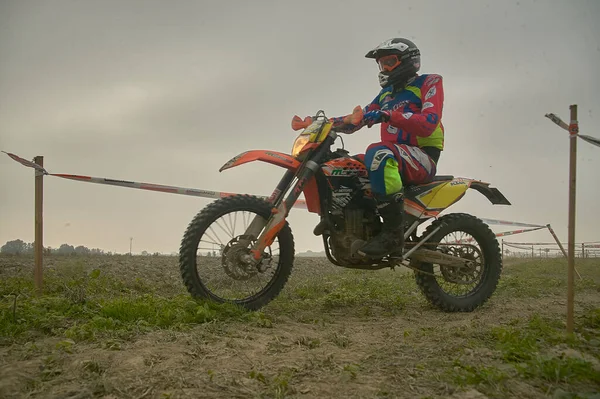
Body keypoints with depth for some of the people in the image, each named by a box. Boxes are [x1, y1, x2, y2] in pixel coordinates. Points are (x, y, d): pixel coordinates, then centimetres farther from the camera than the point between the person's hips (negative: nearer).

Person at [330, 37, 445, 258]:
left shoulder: (429, 83, 0)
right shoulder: (386, 93, 22)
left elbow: (428, 124, -17)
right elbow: (358, 119, 16)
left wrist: (388, 115, -28)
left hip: (423, 159, -8)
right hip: (394, 162, 8)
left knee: (378, 153, -38)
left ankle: (394, 232, -35)